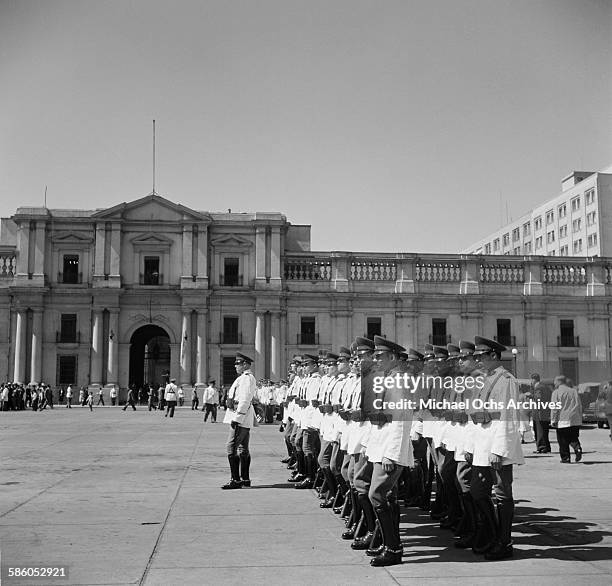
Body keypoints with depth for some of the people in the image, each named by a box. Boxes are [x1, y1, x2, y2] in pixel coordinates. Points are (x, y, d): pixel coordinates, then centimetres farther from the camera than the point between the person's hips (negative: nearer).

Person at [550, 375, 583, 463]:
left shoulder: (556, 392, -3)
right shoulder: (574, 391, 13)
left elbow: (555, 408, -7)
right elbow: (580, 406, 16)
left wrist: (553, 420, -3)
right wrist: (579, 418, 22)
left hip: (563, 420, -5)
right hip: (575, 420, 5)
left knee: (563, 441, 4)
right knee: (573, 437, 15)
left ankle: (565, 458, 4)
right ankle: (578, 448, -12)